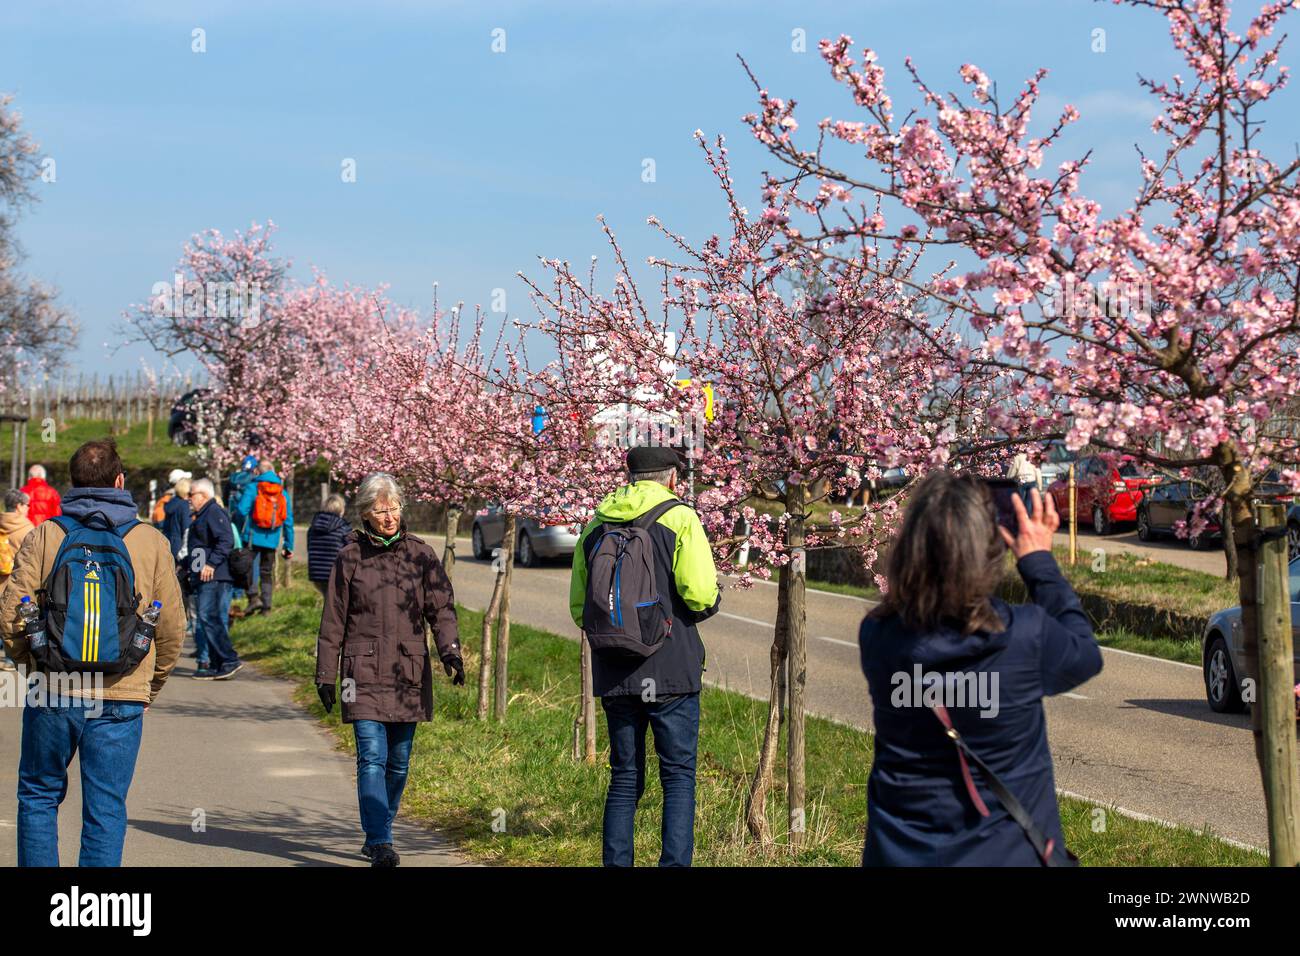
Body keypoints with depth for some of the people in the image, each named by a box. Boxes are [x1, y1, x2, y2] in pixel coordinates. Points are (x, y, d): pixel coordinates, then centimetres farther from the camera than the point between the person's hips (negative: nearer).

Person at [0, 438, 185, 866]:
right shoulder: (151, 542, 1)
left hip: (52, 694, 0)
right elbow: (171, 627, 3)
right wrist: (151, 685, 17)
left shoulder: (44, 535, -1)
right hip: (121, 700, 0)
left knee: (38, 795, 16)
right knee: (106, 808, 5)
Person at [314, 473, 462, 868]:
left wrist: (450, 650, -17)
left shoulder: (421, 555, 5)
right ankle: (380, 844, -17)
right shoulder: (350, 557, 3)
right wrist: (325, 675, 7)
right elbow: (333, 621, 7)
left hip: (410, 674, 2)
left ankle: (375, 837, 24)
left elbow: (441, 608, 1)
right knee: (372, 757, -13)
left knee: (398, 762, 9)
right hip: (365, 673, -2)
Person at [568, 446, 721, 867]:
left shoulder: (595, 525, 10)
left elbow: (578, 607, 13)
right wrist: (710, 602, 6)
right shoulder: (679, 518, -5)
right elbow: (700, 592, -16)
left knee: (624, 778, 12)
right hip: (671, 672, -4)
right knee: (679, 776, 2)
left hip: (613, 675, 4)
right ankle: (675, 862, -4)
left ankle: (616, 862, 11)